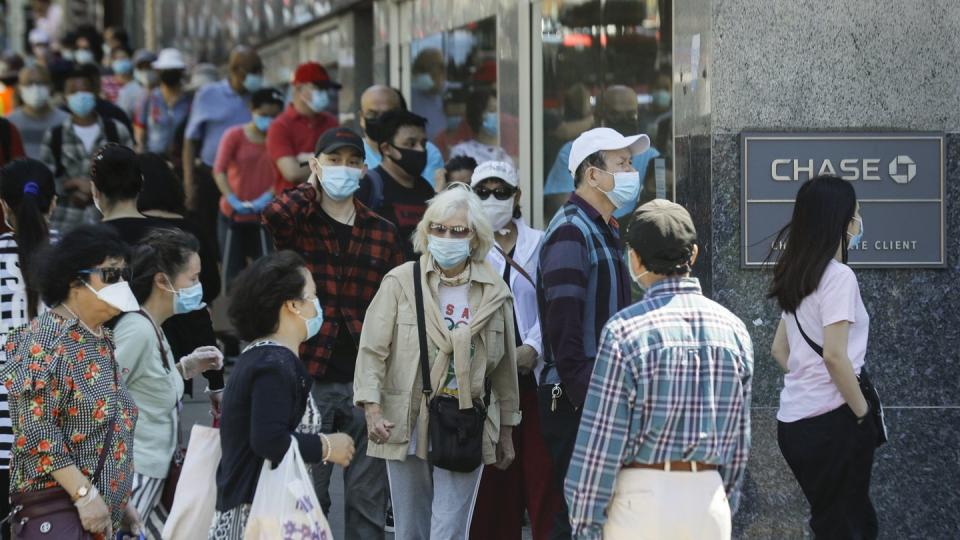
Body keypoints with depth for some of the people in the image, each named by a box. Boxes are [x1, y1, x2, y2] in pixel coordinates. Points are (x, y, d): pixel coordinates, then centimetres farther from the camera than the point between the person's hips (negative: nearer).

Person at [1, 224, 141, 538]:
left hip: (103, 514, 9)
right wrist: (84, 495, -21)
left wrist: (120, 502, 19)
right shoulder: (47, 339, -11)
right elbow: (34, 429, -19)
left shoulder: (102, 339, 15)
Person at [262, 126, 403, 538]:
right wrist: (312, 189, -4)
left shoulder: (382, 233, 10)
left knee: (368, 498, 6)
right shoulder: (299, 223, 1)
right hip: (310, 376, -3)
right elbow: (273, 216, -24)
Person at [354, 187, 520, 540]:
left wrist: (506, 431, 17)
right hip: (407, 426, 0)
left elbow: (505, 367, 14)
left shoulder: (495, 293, 7)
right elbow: (373, 350, -5)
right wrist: (373, 410, -17)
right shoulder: (401, 282, 0)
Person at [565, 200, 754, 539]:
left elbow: (602, 439, -10)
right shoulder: (734, 330, 5)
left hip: (642, 498, -4)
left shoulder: (625, 332, -10)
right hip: (709, 498, 4)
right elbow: (739, 438, 11)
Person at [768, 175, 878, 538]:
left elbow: (779, 350, 19)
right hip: (832, 420, -8)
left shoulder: (795, 275, 11)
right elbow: (834, 356, -21)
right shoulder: (838, 276, -14)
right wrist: (863, 412, -12)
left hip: (794, 420, 8)